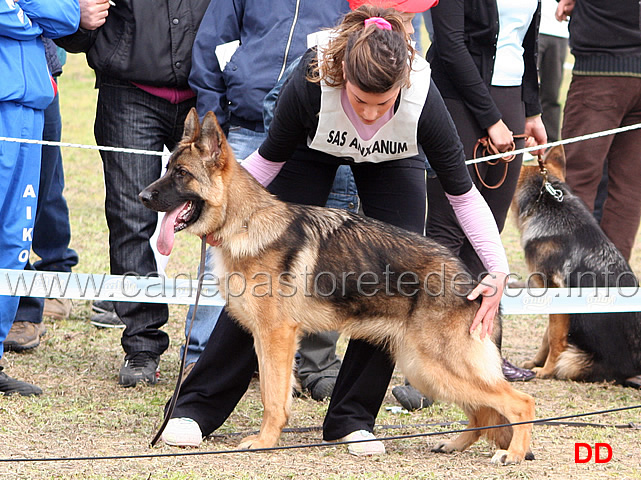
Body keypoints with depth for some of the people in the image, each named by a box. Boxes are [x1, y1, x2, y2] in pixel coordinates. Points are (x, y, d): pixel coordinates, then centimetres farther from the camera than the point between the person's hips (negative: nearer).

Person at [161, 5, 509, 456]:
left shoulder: (422, 99, -39)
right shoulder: (311, 82, -40)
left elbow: (463, 192, -25)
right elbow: (270, 159, -19)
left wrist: (499, 270, -32)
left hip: (393, 162, 1)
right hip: (313, 148, -1)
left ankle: (351, 417, -1)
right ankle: (198, 406, -1)